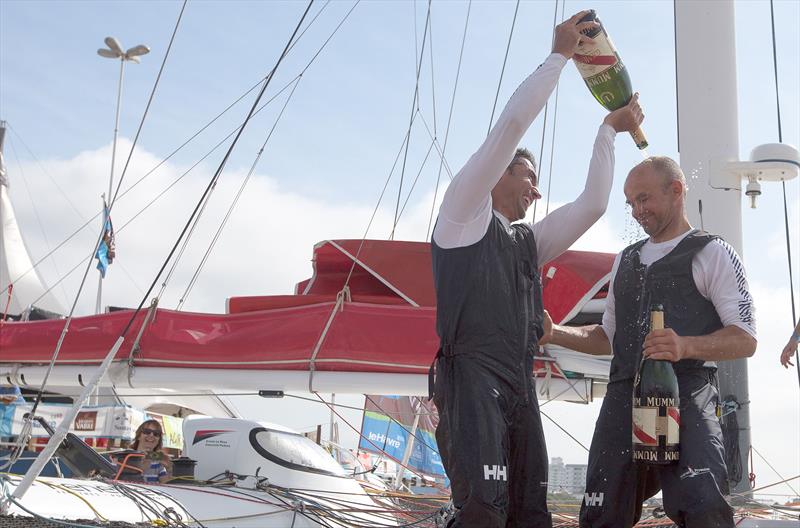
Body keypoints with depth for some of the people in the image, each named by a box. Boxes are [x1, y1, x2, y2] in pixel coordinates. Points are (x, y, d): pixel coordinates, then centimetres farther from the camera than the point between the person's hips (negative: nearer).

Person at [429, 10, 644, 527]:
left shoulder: (529, 241, 28)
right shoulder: (465, 216, 10)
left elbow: (592, 205, 25)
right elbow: (511, 126, 4)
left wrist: (609, 130, 29)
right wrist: (560, 55, 10)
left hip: (520, 388, 8)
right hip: (472, 379, -7)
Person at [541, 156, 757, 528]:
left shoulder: (712, 253, 6)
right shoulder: (626, 259, 25)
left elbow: (745, 339, -3)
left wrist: (686, 347, -21)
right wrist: (555, 334, 13)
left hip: (686, 394, -5)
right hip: (623, 396, 6)